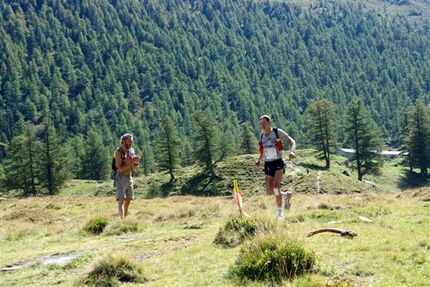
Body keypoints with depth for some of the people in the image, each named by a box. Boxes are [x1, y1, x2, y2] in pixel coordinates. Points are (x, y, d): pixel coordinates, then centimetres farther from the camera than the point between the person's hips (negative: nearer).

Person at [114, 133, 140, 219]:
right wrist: (132, 162, -23)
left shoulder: (131, 151, 8)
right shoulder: (118, 152, -11)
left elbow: (136, 170, 9)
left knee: (128, 202, 9)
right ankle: (122, 220, -29)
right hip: (121, 178, -7)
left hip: (129, 178, 7)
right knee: (121, 201, -17)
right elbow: (120, 169, -20)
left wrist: (136, 163, -12)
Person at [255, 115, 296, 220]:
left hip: (278, 163, -5)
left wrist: (292, 151, -25)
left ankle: (280, 212, -11)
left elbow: (292, 141, -6)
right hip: (267, 165, 5)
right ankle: (286, 195, 28)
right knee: (269, 192, -3)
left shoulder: (278, 132, -5)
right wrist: (259, 160, 6)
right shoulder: (262, 135, 9)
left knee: (276, 186, -22)